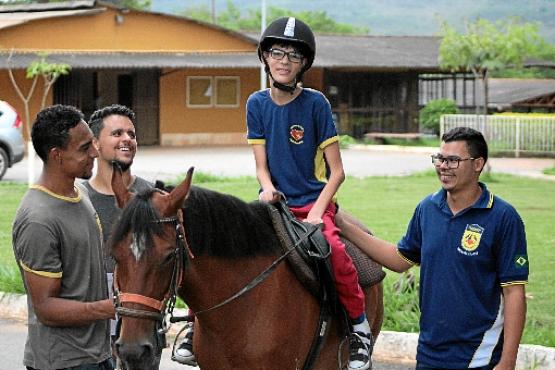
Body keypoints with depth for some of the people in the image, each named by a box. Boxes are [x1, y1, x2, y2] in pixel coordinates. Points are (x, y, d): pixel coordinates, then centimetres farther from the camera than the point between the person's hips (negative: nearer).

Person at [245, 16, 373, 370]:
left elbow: (337, 171, -5)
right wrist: (268, 190, -16)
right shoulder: (257, 104, 4)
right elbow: (261, 166, 6)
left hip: (314, 203, -3)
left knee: (332, 249, -34)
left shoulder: (316, 103, -5)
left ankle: (359, 325, -14)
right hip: (274, 203, 4)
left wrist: (316, 212, -17)